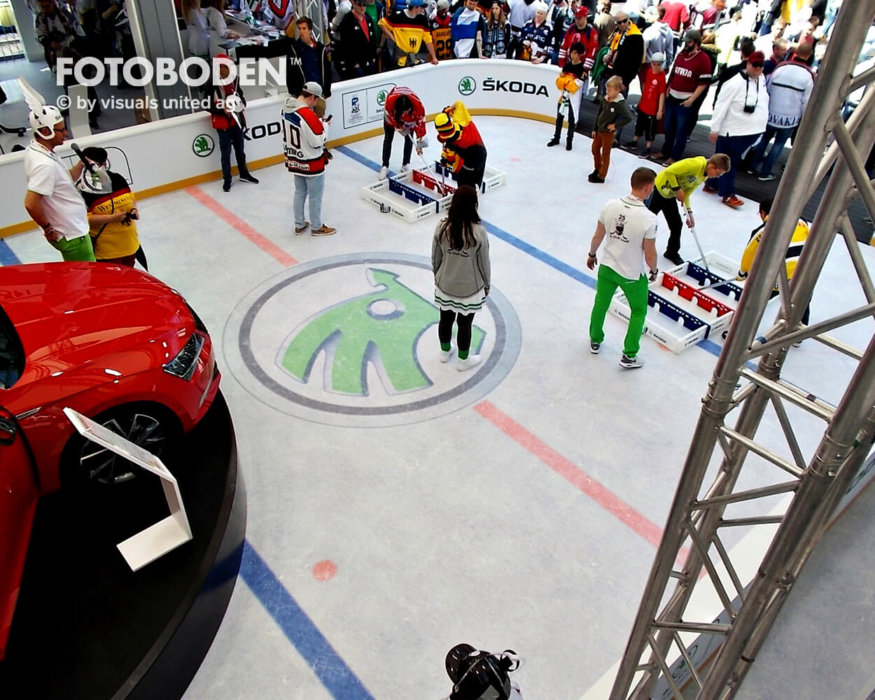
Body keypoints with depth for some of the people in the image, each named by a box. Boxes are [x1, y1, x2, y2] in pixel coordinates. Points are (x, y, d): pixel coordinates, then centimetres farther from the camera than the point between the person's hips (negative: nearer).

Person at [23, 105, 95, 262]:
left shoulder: (34, 149, 4)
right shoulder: (45, 164, -27)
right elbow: (31, 204, -31)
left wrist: (80, 166, -2)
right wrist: (48, 229, -18)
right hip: (71, 236, -10)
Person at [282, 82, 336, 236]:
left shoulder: (287, 109, -3)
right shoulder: (309, 116, -29)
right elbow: (318, 142, -23)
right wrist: (324, 125, -9)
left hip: (294, 160, 8)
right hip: (311, 164, -8)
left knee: (300, 192, 22)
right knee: (315, 196, 10)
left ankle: (299, 225, 34)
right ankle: (317, 227, 25)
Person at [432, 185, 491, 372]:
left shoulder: (441, 228, -16)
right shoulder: (479, 233, -24)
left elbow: (435, 258, -3)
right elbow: (484, 263, -12)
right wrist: (486, 285, 5)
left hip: (445, 286, 3)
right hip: (469, 289, -3)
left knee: (446, 319, 24)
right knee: (464, 325, 17)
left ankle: (445, 352, 49)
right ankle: (463, 361, 38)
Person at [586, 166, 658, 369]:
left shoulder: (610, 206, -14)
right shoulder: (649, 218, -26)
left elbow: (597, 236, -2)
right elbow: (650, 254, -18)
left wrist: (592, 254, 17)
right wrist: (653, 271, 3)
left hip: (607, 267, 4)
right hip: (633, 275, -4)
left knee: (600, 304, 26)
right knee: (638, 311, 20)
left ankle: (595, 341, 46)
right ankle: (629, 356, 24)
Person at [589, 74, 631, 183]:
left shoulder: (620, 104, -23)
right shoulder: (604, 99, -3)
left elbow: (628, 118, -27)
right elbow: (599, 114, 7)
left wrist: (615, 125, -22)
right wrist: (594, 129, 9)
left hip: (608, 132, -7)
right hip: (599, 129, 7)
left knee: (605, 154, 6)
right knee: (595, 149, 21)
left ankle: (601, 176, 19)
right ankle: (597, 169, 42)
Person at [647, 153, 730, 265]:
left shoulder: (704, 176, 0)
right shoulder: (696, 164, -30)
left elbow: (686, 193, 4)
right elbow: (669, 172, -30)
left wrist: (689, 213, -3)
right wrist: (677, 189, -25)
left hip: (670, 196, 8)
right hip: (658, 190, -8)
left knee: (676, 224, 8)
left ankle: (672, 253, 26)